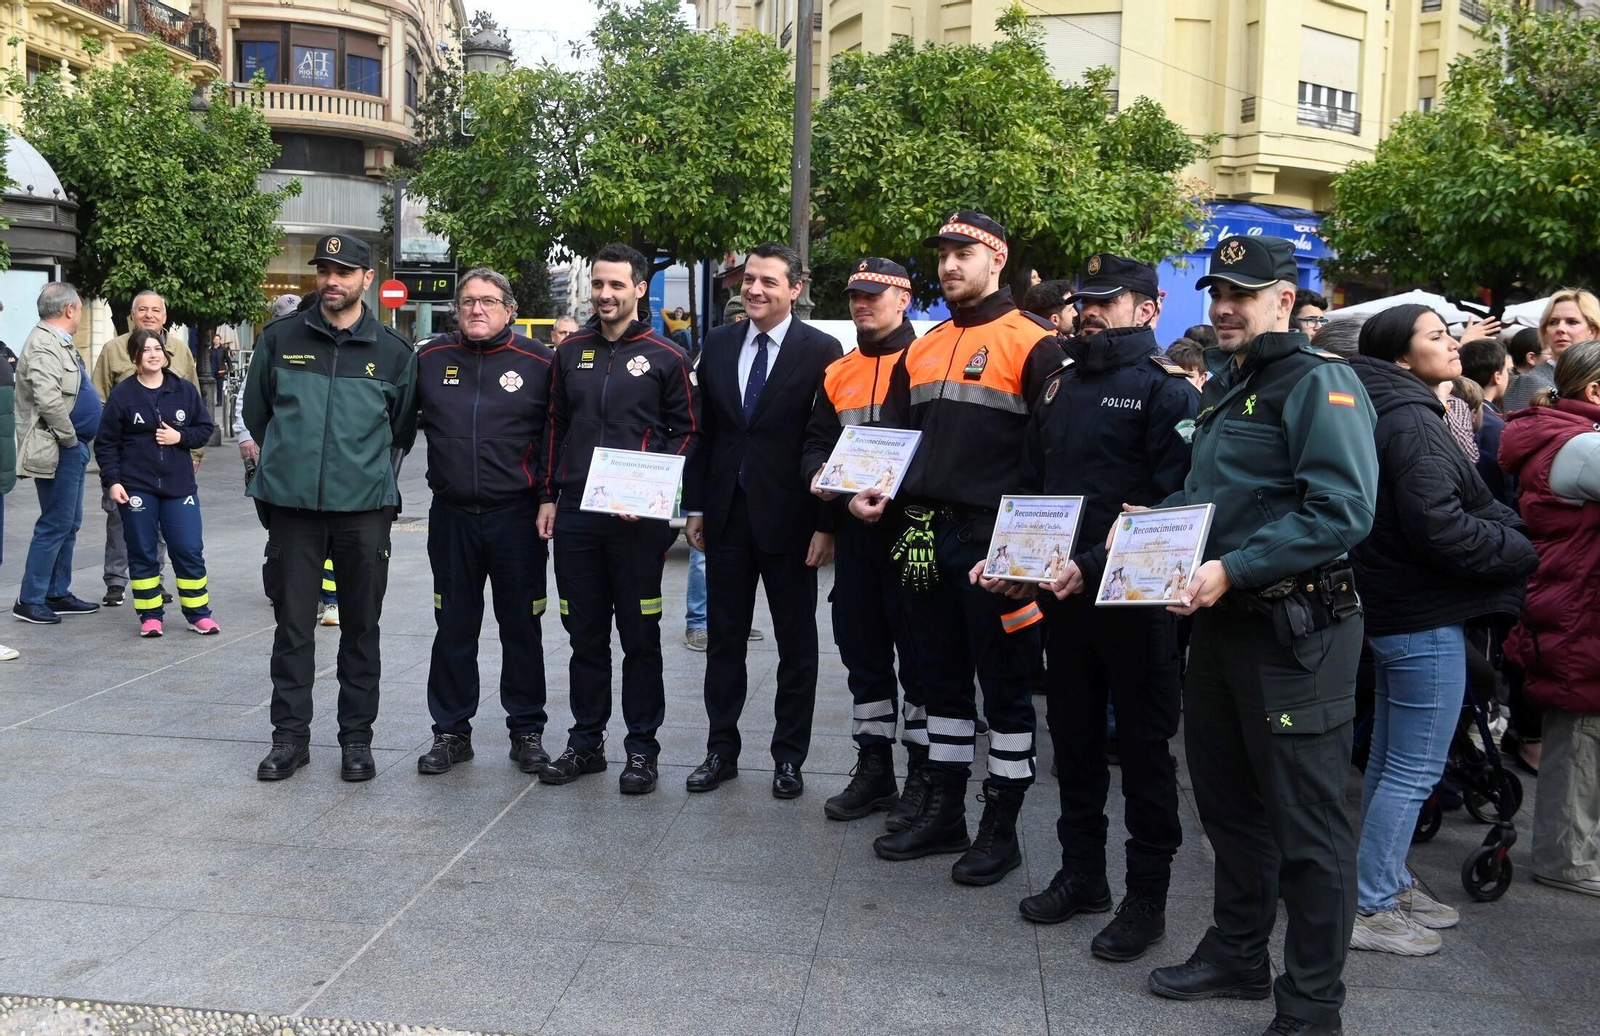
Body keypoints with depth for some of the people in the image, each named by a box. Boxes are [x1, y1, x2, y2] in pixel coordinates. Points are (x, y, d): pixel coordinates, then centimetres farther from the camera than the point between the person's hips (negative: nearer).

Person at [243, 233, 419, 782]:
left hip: (365, 510, 0)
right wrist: (289, 460, 15)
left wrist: (374, 473, 11)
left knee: (361, 628, 7)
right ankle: (290, 736, 18)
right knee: (292, 627, 5)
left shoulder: (394, 352, 3)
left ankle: (357, 738, 18)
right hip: (292, 507, 1)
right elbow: (256, 413, 15)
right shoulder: (280, 338, 4)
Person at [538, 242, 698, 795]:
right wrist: (548, 496, 10)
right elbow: (554, 426, 16)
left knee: (640, 638, 3)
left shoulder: (666, 357, 0)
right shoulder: (571, 352, 11)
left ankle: (642, 749, 13)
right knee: (585, 636, 11)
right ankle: (586, 742, 22)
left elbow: (687, 431, 0)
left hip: (638, 519, -3)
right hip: (575, 515, 4)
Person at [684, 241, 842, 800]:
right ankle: (721, 749, 24)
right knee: (723, 638, 12)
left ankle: (789, 756, 20)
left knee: (796, 644, 8)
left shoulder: (821, 350, -6)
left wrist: (826, 523, -12)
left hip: (789, 518, -4)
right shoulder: (717, 344, 7)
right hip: (726, 515, 4)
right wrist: (695, 505, 7)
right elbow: (703, 430, 10)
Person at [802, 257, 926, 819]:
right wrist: (820, 473, -4)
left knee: (918, 652, 1)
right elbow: (816, 441, 17)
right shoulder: (838, 373, 14)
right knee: (862, 650, 11)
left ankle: (925, 774, 13)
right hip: (854, 529, 6)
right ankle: (874, 770, 23)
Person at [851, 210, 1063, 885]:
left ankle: (1000, 828, 16)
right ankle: (941, 813, 28)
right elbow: (891, 434, 20)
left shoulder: (1033, 344, -6)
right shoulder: (922, 350, 14)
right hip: (924, 536, 7)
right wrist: (870, 494, 2)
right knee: (941, 678, 15)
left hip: (995, 541, -6)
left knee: (1004, 685, 4)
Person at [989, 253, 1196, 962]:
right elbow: (1032, 486, 17)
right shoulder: (1060, 387, 14)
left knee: (1143, 745, 4)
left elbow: (1170, 502, -16)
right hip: (1062, 595, 7)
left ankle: (1147, 897, 17)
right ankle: (1081, 875, 30)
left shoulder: (1166, 389, -8)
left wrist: (1094, 566, -23)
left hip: (1134, 598, -7)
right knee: (1074, 738, 15)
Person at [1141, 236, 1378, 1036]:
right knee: (1227, 800, 18)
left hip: (1294, 629, -9)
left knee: (1304, 821, 1)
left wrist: (1234, 569, -27)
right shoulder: (1225, 386, 15)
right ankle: (1237, 954, 35)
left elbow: (1342, 511, -23)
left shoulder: (1318, 383, -13)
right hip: (1221, 620, 9)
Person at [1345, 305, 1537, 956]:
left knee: (1390, 762, 17)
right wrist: (1523, 551, -11)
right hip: (1426, 618, -10)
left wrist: (1507, 529, 11)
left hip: (1395, 610, 10)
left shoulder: (1395, 413, 13)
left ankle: (1388, 885, 30)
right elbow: (1439, 528, -23)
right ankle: (1368, 909, 5)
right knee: (1414, 772, -3)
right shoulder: (1413, 420, -18)